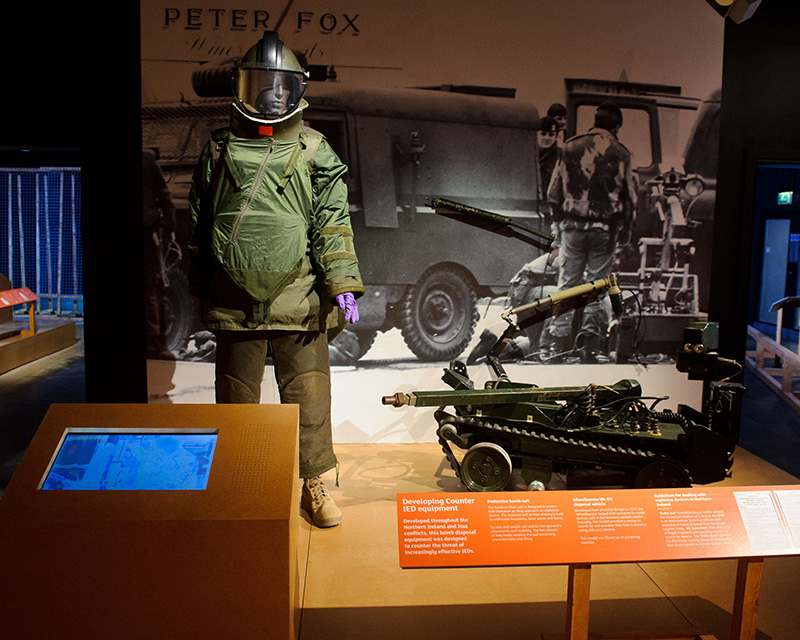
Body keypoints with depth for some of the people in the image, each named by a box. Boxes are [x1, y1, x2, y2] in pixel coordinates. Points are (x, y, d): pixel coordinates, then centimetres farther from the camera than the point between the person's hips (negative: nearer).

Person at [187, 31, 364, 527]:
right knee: (237, 398, 11)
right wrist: (202, 289, 17)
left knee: (309, 395, 3)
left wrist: (343, 286, -9)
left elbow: (333, 225, 0)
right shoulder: (219, 151, 9)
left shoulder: (315, 153, 5)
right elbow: (201, 226, 16)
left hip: (299, 302, -1)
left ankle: (314, 481, 19)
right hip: (234, 302, 2)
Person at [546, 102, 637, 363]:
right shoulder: (620, 154, -1)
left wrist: (560, 222, 16)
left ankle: (561, 342, 10)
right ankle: (590, 344, 7)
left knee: (568, 283, 9)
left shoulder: (571, 147, 3)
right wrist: (624, 234, 13)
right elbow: (630, 199, 2)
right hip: (606, 228, -1)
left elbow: (553, 192, 4)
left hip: (573, 225, 1)